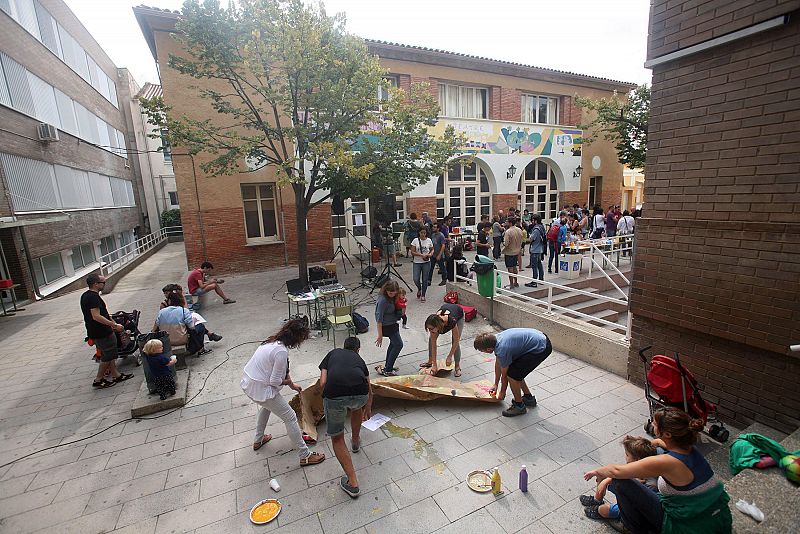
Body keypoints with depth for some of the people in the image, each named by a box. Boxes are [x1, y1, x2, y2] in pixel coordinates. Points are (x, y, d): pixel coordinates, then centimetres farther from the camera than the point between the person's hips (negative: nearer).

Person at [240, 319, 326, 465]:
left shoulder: (274, 341, 3)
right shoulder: (281, 351, -26)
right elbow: (275, 381, -21)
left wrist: (292, 384, 26)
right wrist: (287, 381, 0)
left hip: (247, 382, 9)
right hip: (260, 388, -9)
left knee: (266, 405, 37)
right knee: (290, 417, 2)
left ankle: (258, 441, 53)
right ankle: (305, 456, 12)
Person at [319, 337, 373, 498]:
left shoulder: (333, 353, 29)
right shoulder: (359, 359, 32)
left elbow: (323, 382, 16)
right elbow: (369, 390, 41)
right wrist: (368, 410, 58)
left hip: (334, 395, -2)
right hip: (360, 393, 2)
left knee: (337, 438, 20)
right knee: (357, 407, 40)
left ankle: (352, 483, 17)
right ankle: (355, 442, 58)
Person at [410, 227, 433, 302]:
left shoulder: (429, 240, 1)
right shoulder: (415, 240, -4)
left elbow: (432, 249, 13)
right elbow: (412, 252, -6)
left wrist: (430, 254, -10)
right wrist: (421, 255, -19)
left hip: (426, 262, 1)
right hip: (417, 262, -1)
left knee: (425, 279, 5)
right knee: (416, 279, -8)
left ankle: (423, 295, 21)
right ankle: (419, 289, 27)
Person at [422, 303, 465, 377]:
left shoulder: (451, 321, -45)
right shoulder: (433, 323, -34)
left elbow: (456, 340, -28)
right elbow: (433, 344, -25)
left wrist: (449, 356, -21)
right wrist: (434, 365, -23)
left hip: (459, 315, -3)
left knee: (455, 342, -15)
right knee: (431, 339, -3)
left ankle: (457, 366, 4)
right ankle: (430, 362, 14)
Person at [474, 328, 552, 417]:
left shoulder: (502, 350, -23)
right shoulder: (495, 338, 2)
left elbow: (504, 376, -4)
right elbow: (498, 363, 18)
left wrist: (502, 392, 15)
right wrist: (495, 385, 28)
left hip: (541, 349, -9)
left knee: (512, 374, -6)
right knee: (515, 370, 16)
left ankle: (519, 406, 12)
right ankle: (528, 398, 31)